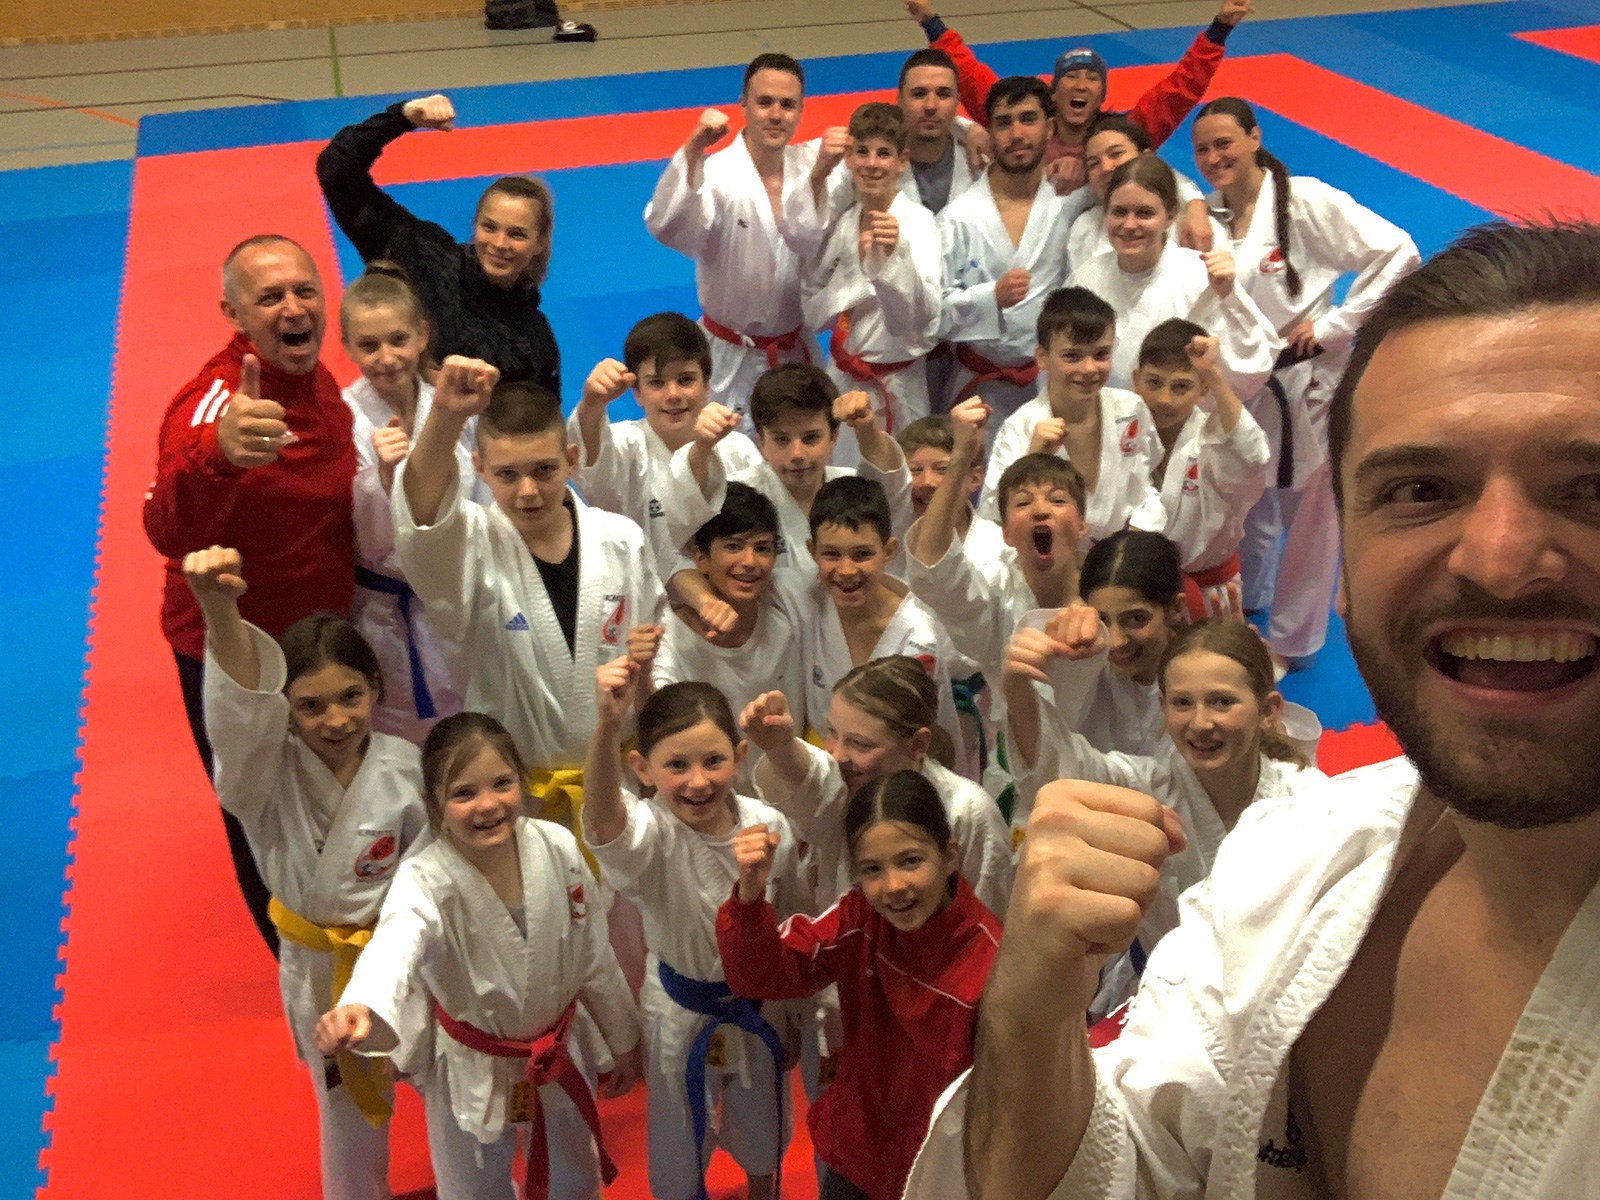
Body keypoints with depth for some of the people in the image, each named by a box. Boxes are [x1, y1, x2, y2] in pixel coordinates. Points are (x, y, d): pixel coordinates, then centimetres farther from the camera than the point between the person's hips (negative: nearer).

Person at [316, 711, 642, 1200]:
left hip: (563, 1055, 3)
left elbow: (595, 957, -4)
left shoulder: (558, 848, -19)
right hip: (472, 1073, -3)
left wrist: (623, 1042, 8)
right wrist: (358, 1009, -74)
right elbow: (395, 949, -52)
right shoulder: (424, 880, -29)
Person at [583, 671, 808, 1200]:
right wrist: (607, 724, -74)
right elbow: (603, 820, -56)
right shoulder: (650, 835, -29)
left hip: (760, 1011, 3)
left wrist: (795, 1019, 10)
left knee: (763, 1142, 28)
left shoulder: (770, 827, -18)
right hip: (682, 1017, -3)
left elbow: (792, 932, -1)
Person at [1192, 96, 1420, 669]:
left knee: (1308, 514, 6)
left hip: (1306, 380, -5)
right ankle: (1245, 607, 46)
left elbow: (1397, 253, -19)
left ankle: (1290, 641, 23)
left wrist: (1333, 324, -18)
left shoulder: (1307, 202, -16)